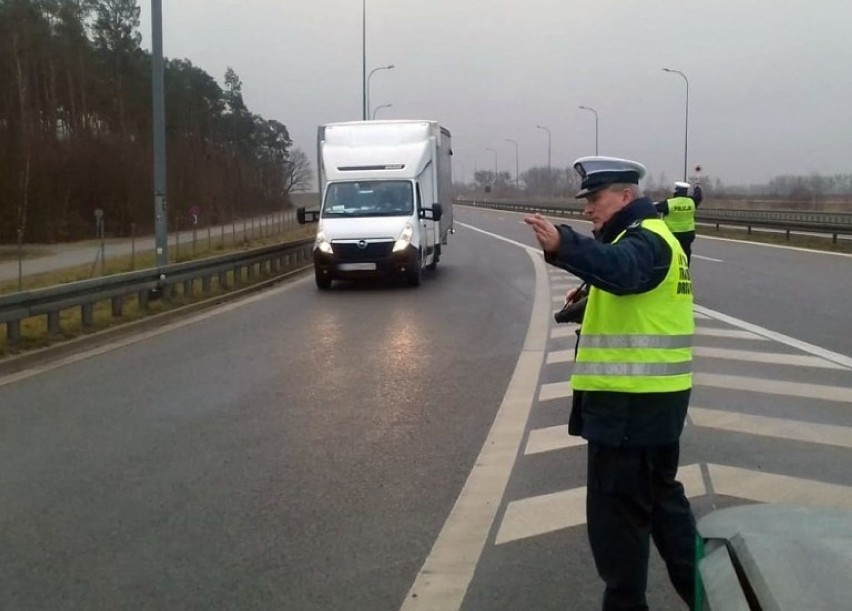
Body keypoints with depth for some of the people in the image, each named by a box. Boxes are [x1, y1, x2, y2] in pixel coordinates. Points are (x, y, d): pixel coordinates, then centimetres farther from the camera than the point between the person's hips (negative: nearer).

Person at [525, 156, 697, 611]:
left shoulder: (644, 240, -16)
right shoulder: (644, 237, 18)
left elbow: (620, 270, -40)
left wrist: (563, 246, -55)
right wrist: (590, 301, 11)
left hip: (631, 402, -11)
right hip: (651, 399, 11)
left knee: (616, 510, -1)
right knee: (660, 496, 22)